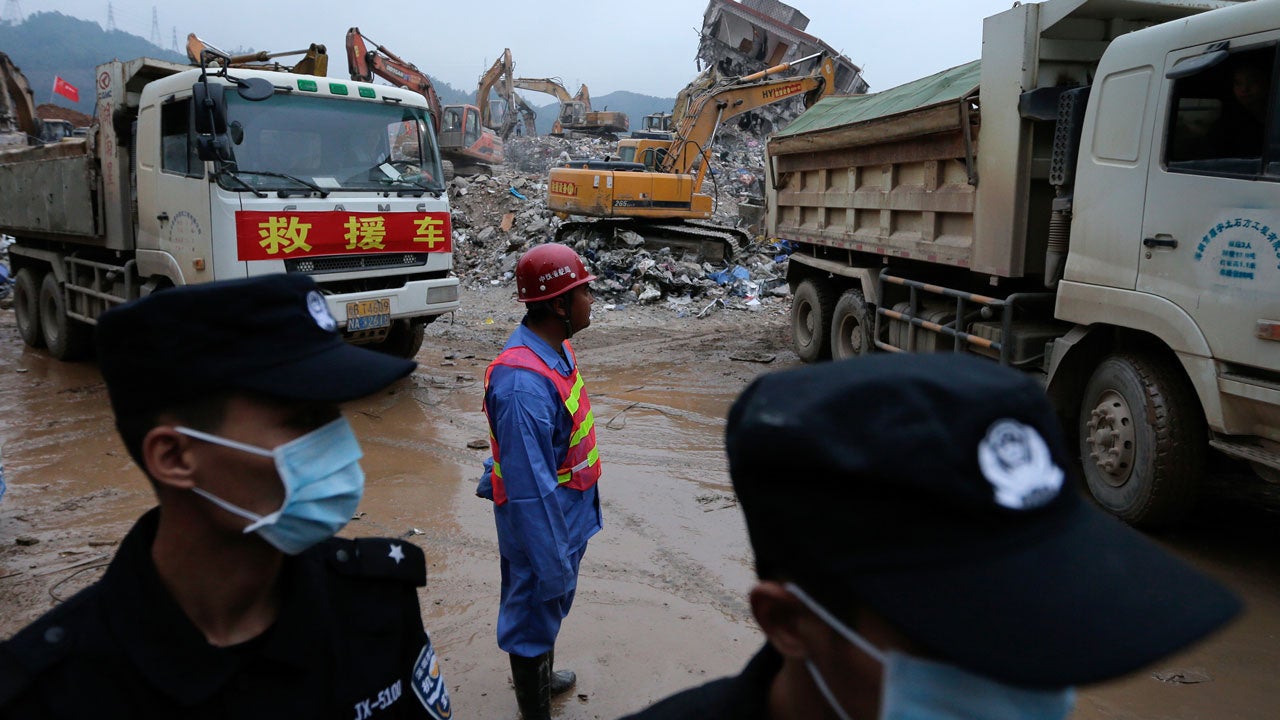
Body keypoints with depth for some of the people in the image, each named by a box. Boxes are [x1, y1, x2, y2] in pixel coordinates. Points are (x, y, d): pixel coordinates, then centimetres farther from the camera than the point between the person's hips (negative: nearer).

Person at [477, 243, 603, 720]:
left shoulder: (555, 350, -2)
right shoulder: (523, 384, -34)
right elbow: (530, 487, -30)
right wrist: (553, 560, -24)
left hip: (568, 514, 9)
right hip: (542, 520, -9)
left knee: (551, 605, 28)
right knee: (535, 612, 11)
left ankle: (541, 676, 52)